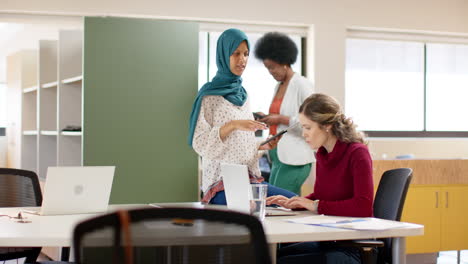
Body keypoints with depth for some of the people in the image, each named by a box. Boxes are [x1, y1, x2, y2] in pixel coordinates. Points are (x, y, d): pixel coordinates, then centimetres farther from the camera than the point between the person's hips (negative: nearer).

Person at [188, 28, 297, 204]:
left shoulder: (242, 94, 17)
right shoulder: (209, 95, -4)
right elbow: (199, 143, -12)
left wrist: (262, 145, 5)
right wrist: (232, 125, -23)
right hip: (221, 182, -7)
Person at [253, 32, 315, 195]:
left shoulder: (302, 85, -9)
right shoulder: (278, 87, 16)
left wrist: (281, 119, -17)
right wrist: (268, 119, 7)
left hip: (294, 159, -9)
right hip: (279, 157, 9)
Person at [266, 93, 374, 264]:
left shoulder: (357, 153, -14)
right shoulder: (322, 154, 8)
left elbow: (363, 206, -24)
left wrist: (317, 206, -19)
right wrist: (293, 203, 5)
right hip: (326, 242, 7)